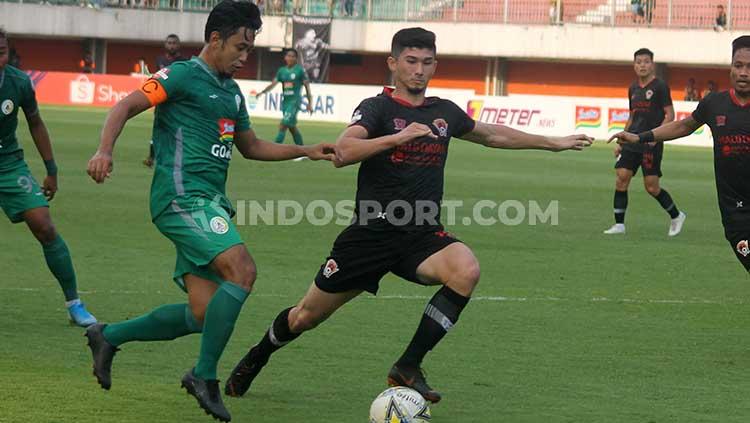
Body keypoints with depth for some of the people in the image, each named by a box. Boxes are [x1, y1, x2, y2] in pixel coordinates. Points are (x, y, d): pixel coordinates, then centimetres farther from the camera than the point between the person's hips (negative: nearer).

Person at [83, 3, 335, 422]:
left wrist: (306, 151, 23)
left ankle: (109, 336, 18)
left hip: (210, 204, 9)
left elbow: (251, 146, 33)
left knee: (204, 314, 1)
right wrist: (105, 151, -28)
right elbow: (125, 107, -11)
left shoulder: (232, 91, 22)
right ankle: (205, 378, -15)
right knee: (241, 270, -25)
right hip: (183, 196, -9)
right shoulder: (183, 76, -4)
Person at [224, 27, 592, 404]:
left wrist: (552, 143, 34)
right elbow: (342, 154, -25)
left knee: (466, 271, -29)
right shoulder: (378, 108, -6)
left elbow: (493, 135, 29)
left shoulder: (445, 112, 10)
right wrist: (398, 137, -33)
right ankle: (254, 360, 39)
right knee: (305, 317, 6)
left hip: (423, 235, 3)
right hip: (373, 232, -3)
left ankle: (408, 367, -18)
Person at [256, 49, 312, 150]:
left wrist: (310, 103, -3)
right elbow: (273, 83, 2)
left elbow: (307, 86, -2)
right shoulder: (282, 71, 8)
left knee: (283, 125, -16)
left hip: (295, 101, -6)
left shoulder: (300, 70, -5)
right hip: (285, 101, 6)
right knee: (292, 127, 14)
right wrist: (262, 92, -15)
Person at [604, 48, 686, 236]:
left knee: (651, 186, -4)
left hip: (651, 144, -6)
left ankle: (676, 216, 18)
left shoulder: (660, 86, -6)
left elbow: (670, 115, -8)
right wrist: (621, 142, 19)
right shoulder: (633, 89, 14)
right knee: (621, 178, -5)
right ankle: (619, 224, 0)